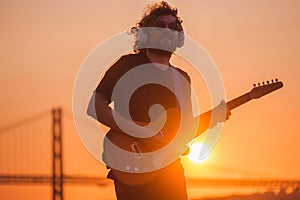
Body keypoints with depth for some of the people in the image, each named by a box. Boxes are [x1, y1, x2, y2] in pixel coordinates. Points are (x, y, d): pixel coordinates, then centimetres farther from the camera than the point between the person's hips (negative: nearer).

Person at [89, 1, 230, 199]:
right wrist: (138, 130, -17)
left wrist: (211, 117, 1)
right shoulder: (129, 65, -1)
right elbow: (95, 105, -9)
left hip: (170, 170, 6)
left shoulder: (182, 78, 17)